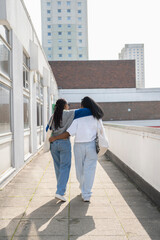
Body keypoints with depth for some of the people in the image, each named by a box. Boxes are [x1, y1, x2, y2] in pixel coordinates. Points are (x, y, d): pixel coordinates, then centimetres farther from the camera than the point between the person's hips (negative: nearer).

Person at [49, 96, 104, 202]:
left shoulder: (78, 118, -9)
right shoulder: (97, 118, -2)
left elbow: (68, 133, -14)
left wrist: (55, 138, -5)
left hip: (79, 145, -1)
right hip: (91, 145, 1)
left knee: (80, 169, 18)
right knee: (89, 170, 4)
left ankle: (83, 188, 38)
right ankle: (86, 195, 2)